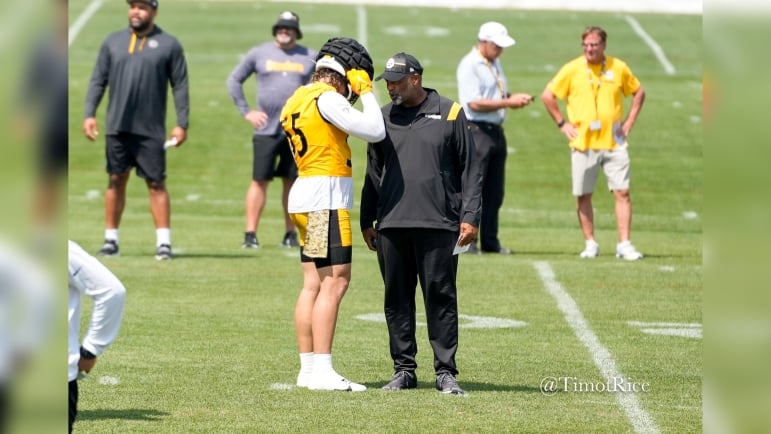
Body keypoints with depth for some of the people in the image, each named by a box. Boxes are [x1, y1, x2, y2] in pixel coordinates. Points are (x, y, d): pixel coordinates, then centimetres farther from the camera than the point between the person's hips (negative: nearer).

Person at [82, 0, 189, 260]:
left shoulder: (169, 45, 2)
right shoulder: (112, 42, 10)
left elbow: (180, 87, 2)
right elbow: (98, 81, 10)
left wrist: (182, 124, -4)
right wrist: (89, 114, 0)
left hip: (151, 131, -3)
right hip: (117, 128, 3)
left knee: (156, 184, -2)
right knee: (116, 181, 6)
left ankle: (164, 243, -1)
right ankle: (111, 240, 12)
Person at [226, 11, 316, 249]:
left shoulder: (310, 57, 7)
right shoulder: (259, 53, 5)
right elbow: (234, 80, 11)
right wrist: (246, 111, 2)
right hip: (266, 130, -1)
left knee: (292, 181, 6)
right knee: (260, 181, -5)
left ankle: (290, 233, 13)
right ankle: (250, 234, -5)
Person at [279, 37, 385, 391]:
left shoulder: (298, 100, 15)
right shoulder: (327, 99, -13)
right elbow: (375, 132, -16)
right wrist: (366, 92, -3)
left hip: (305, 194, 10)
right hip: (325, 198, -10)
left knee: (313, 284, 11)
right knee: (334, 282, -10)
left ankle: (308, 368, 12)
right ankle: (322, 371, -14)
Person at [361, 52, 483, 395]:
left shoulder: (449, 113, 3)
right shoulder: (384, 117, 13)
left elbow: (469, 169, 3)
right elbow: (373, 173, 18)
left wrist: (470, 216, -4)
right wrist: (367, 221, 14)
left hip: (439, 225, -3)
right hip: (392, 225, 4)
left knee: (441, 297, -2)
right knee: (397, 299, 6)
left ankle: (446, 371, 2)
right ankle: (404, 370, 13)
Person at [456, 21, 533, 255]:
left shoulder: (495, 63, 16)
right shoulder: (469, 66, -12)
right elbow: (474, 103, -19)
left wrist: (515, 98, 3)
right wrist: (509, 102, -19)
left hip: (496, 131, 9)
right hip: (476, 131, -9)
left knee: (494, 192, 10)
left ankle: (490, 241, 15)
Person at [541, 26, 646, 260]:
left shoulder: (619, 68, 3)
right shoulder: (572, 69, -1)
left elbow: (639, 92, 18)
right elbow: (547, 95, 5)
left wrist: (629, 122, 9)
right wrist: (562, 124, 0)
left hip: (614, 142, 1)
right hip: (583, 144, -1)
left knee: (622, 192, -7)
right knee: (583, 196, 3)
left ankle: (624, 245, -4)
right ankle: (590, 244, 15)